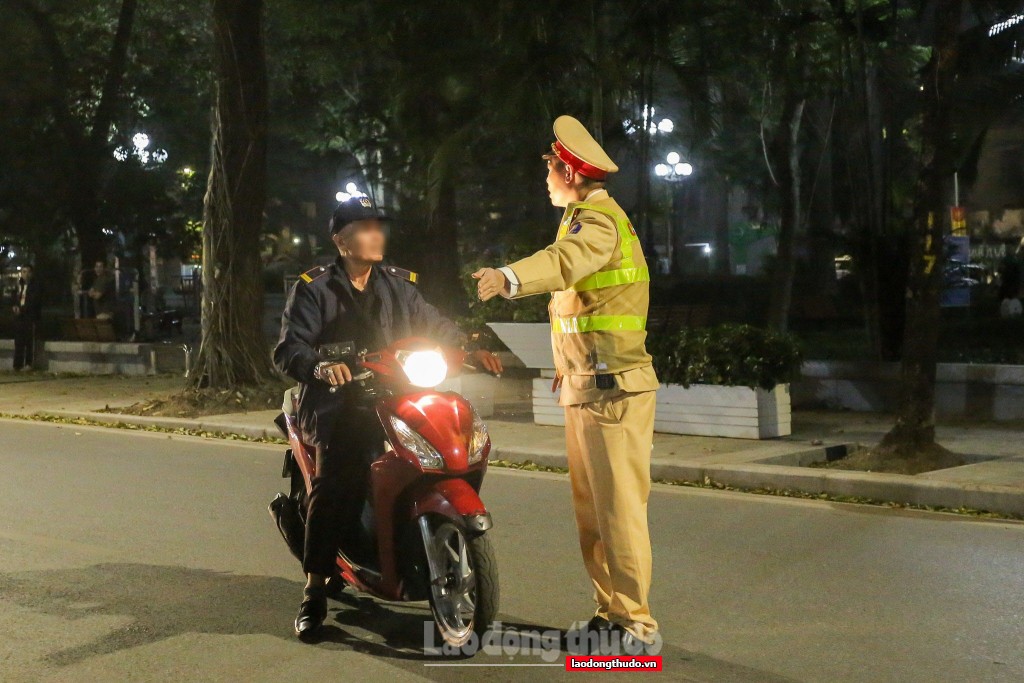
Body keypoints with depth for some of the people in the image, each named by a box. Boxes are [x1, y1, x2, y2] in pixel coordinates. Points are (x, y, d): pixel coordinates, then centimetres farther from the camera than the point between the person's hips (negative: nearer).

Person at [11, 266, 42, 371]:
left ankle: (29, 364, -3)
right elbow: (15, 298, 21)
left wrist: (21, 309, -15)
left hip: (30, 316, -6)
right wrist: (16, 306, 0)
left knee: (30, 341, -6)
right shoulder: (20, 285, 15)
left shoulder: (35, 285, -4)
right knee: (19, 341, 5)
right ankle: (18, 364, 8)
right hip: (19, 316, 6)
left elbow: (33, 301, -11)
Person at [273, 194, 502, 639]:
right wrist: (320, 366, -29)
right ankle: (314, 592, -15)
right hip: (338, 406, -4)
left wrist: (471, 349, -4)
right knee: (332, 490, -25)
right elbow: (287, 350, -7)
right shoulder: (314, 288, 3)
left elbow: (433, 324, 16)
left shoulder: (397, 284, 17)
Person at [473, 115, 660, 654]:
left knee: (617, 509, -8)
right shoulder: (586, 217, 21)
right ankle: (610, 614, 22)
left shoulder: (599, 219, -12)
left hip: (610, 388, -10)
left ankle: (636, 625, -1)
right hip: (583, 387, 10)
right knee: (590, 509, 13)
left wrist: (509, 278, -52)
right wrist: (567, 363, 26)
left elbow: (567, 259, -35)